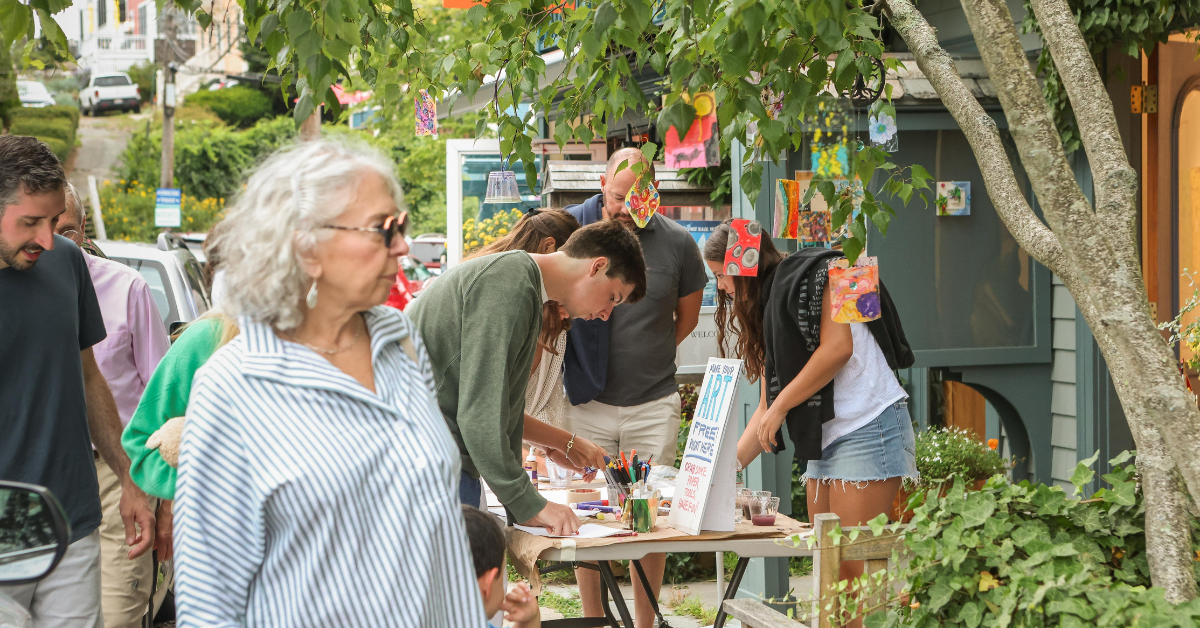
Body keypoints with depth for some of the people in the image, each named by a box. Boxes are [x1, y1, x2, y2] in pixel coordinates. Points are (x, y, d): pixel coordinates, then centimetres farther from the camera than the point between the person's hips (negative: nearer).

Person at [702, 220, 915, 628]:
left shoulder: (812, 275, -1)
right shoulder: (765, 316, 24)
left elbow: (838, 346, -14)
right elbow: (768, 405, 21)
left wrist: (781, 406, -9)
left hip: (868, 426, -9)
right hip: (825, 440, 9)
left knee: (855, 561, -14)